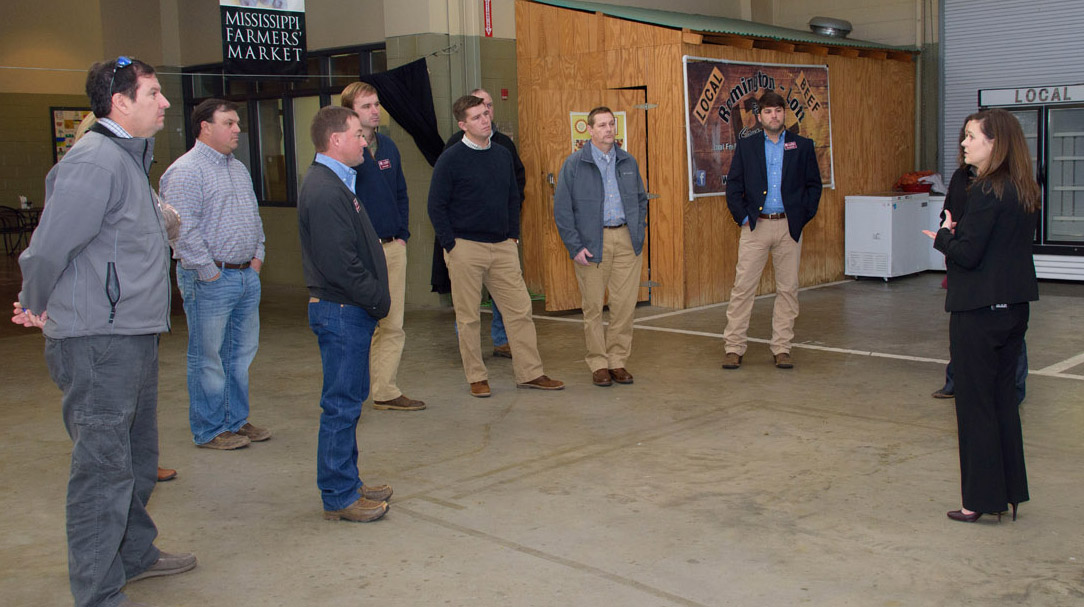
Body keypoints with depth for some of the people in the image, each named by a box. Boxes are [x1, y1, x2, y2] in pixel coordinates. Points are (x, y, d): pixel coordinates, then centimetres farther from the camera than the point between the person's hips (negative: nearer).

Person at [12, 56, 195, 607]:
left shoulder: (129, 159, 16)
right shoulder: (95, 161, -18)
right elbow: (47, 249, -19)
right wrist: (38, 311, -1)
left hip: (133, 339, 10)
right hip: (97, 344, -10)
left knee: (137, 458, 21)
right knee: (104, 467, -3)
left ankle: (135, 554, 38)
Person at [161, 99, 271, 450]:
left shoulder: (239, 169, 17)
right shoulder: (185, 171, -11)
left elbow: (254, 217, 24)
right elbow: (184, 230, -18)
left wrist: (257, 257, 11)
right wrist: (210, 273, -16)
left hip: (247, 275, 8)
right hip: (210, 280, -8)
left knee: (242, 354, 14)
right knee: (208, 358, 1)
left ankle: (236, 420, 26)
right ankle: (209, 431, 11)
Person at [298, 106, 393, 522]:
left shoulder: (335, 183, 16)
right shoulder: (324, 191, -18)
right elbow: (339, 263, -23)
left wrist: (377, 298, 11)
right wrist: (378, 300, -14)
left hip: (349, 311, 11)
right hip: (341, 312, -11)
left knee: (349, 399, 17)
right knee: (342, 403, -3)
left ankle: (346, 483, 27)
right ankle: (339, 496, 6)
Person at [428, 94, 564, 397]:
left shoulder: (503, 155, 10)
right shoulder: (450, 159, -6)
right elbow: (436, 206, -6)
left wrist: (513, 236, 9)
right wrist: (451, 246, -10)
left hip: (502, 247, 5)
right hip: (466, 248, -5)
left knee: (520, 309, 4)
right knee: (468, 317, 4)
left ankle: (529, 372, 13)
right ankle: (477, 378, 15)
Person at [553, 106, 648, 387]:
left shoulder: (628, 162, 11)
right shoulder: (574, 164, -2)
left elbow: (641, 200, 20)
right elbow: (562, 209, -3)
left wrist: (639, 234, 7)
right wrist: (575, 246, -9)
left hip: (626, 240, 3)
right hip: (592, 243, -3)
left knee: (625, 304, 2)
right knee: (593, 306, 2)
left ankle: (618, 361, 15)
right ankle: (598, 364, 13)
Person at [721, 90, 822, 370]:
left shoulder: (802, 146, 7)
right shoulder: (746, 146, 6)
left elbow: (814, 185, 8)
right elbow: (733, 186, 6)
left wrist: (802, 217, 0)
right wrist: (743, 217, -3)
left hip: (789, 226, 1)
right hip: (755, 226, -1)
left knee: (788, 288, 4)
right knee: (742, 287, -4)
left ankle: (782, 348, 14)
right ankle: (734, 348, 2)